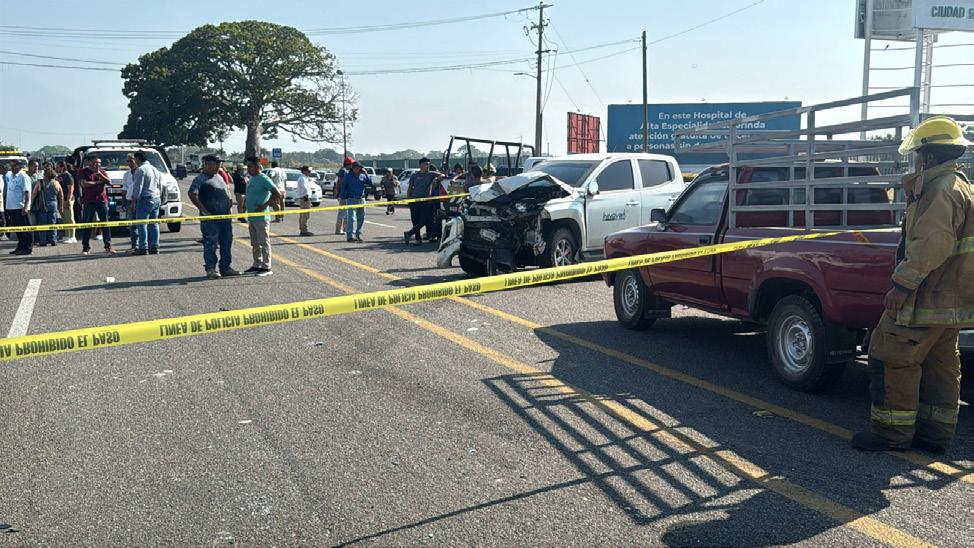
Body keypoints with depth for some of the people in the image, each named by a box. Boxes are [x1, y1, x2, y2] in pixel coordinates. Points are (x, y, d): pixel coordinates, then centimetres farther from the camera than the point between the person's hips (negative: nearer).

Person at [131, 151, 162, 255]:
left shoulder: (141, 170, -11)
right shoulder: (155, 169, 15)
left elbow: (137, 187, -13)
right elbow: (160, 186, 19)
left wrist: (134, 199, -5)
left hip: (145, 200, -8)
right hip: (157, 199, 8)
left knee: (142, 224, -4)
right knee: (154, 224, 10)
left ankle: (143, 248, -5)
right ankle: (154, 247, 10)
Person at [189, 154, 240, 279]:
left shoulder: (219, 177, 17)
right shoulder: (201, 179, -8)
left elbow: (227, 190, 32)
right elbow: (192, 194, -20)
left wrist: (230, 205, 18)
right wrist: (203, 210, -19)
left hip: (225, 217, 8)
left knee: (226, 243, 10)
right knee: (211, 244, -3)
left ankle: (225, 268, 19)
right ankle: (210, 268, 5)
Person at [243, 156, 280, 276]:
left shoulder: (263, 179, -13)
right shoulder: (251, 179, 14)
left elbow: (277, 194, -21)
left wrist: (264, 205, -20)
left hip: (261, 218, -9)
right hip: (252, 217, 9)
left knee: (264, 243, -4)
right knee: (254, 244, 15)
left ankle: (266, 267, 0)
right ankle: (257, 265, 24)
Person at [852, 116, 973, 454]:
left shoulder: (941, 189, -17)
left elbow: (931, 244, -26)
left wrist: (902, 284, -24)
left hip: (927, 298, -11)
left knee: (892, 357, -4)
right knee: (939, 364, 13)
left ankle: (893, 432, 2)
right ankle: (935, 435, 20)